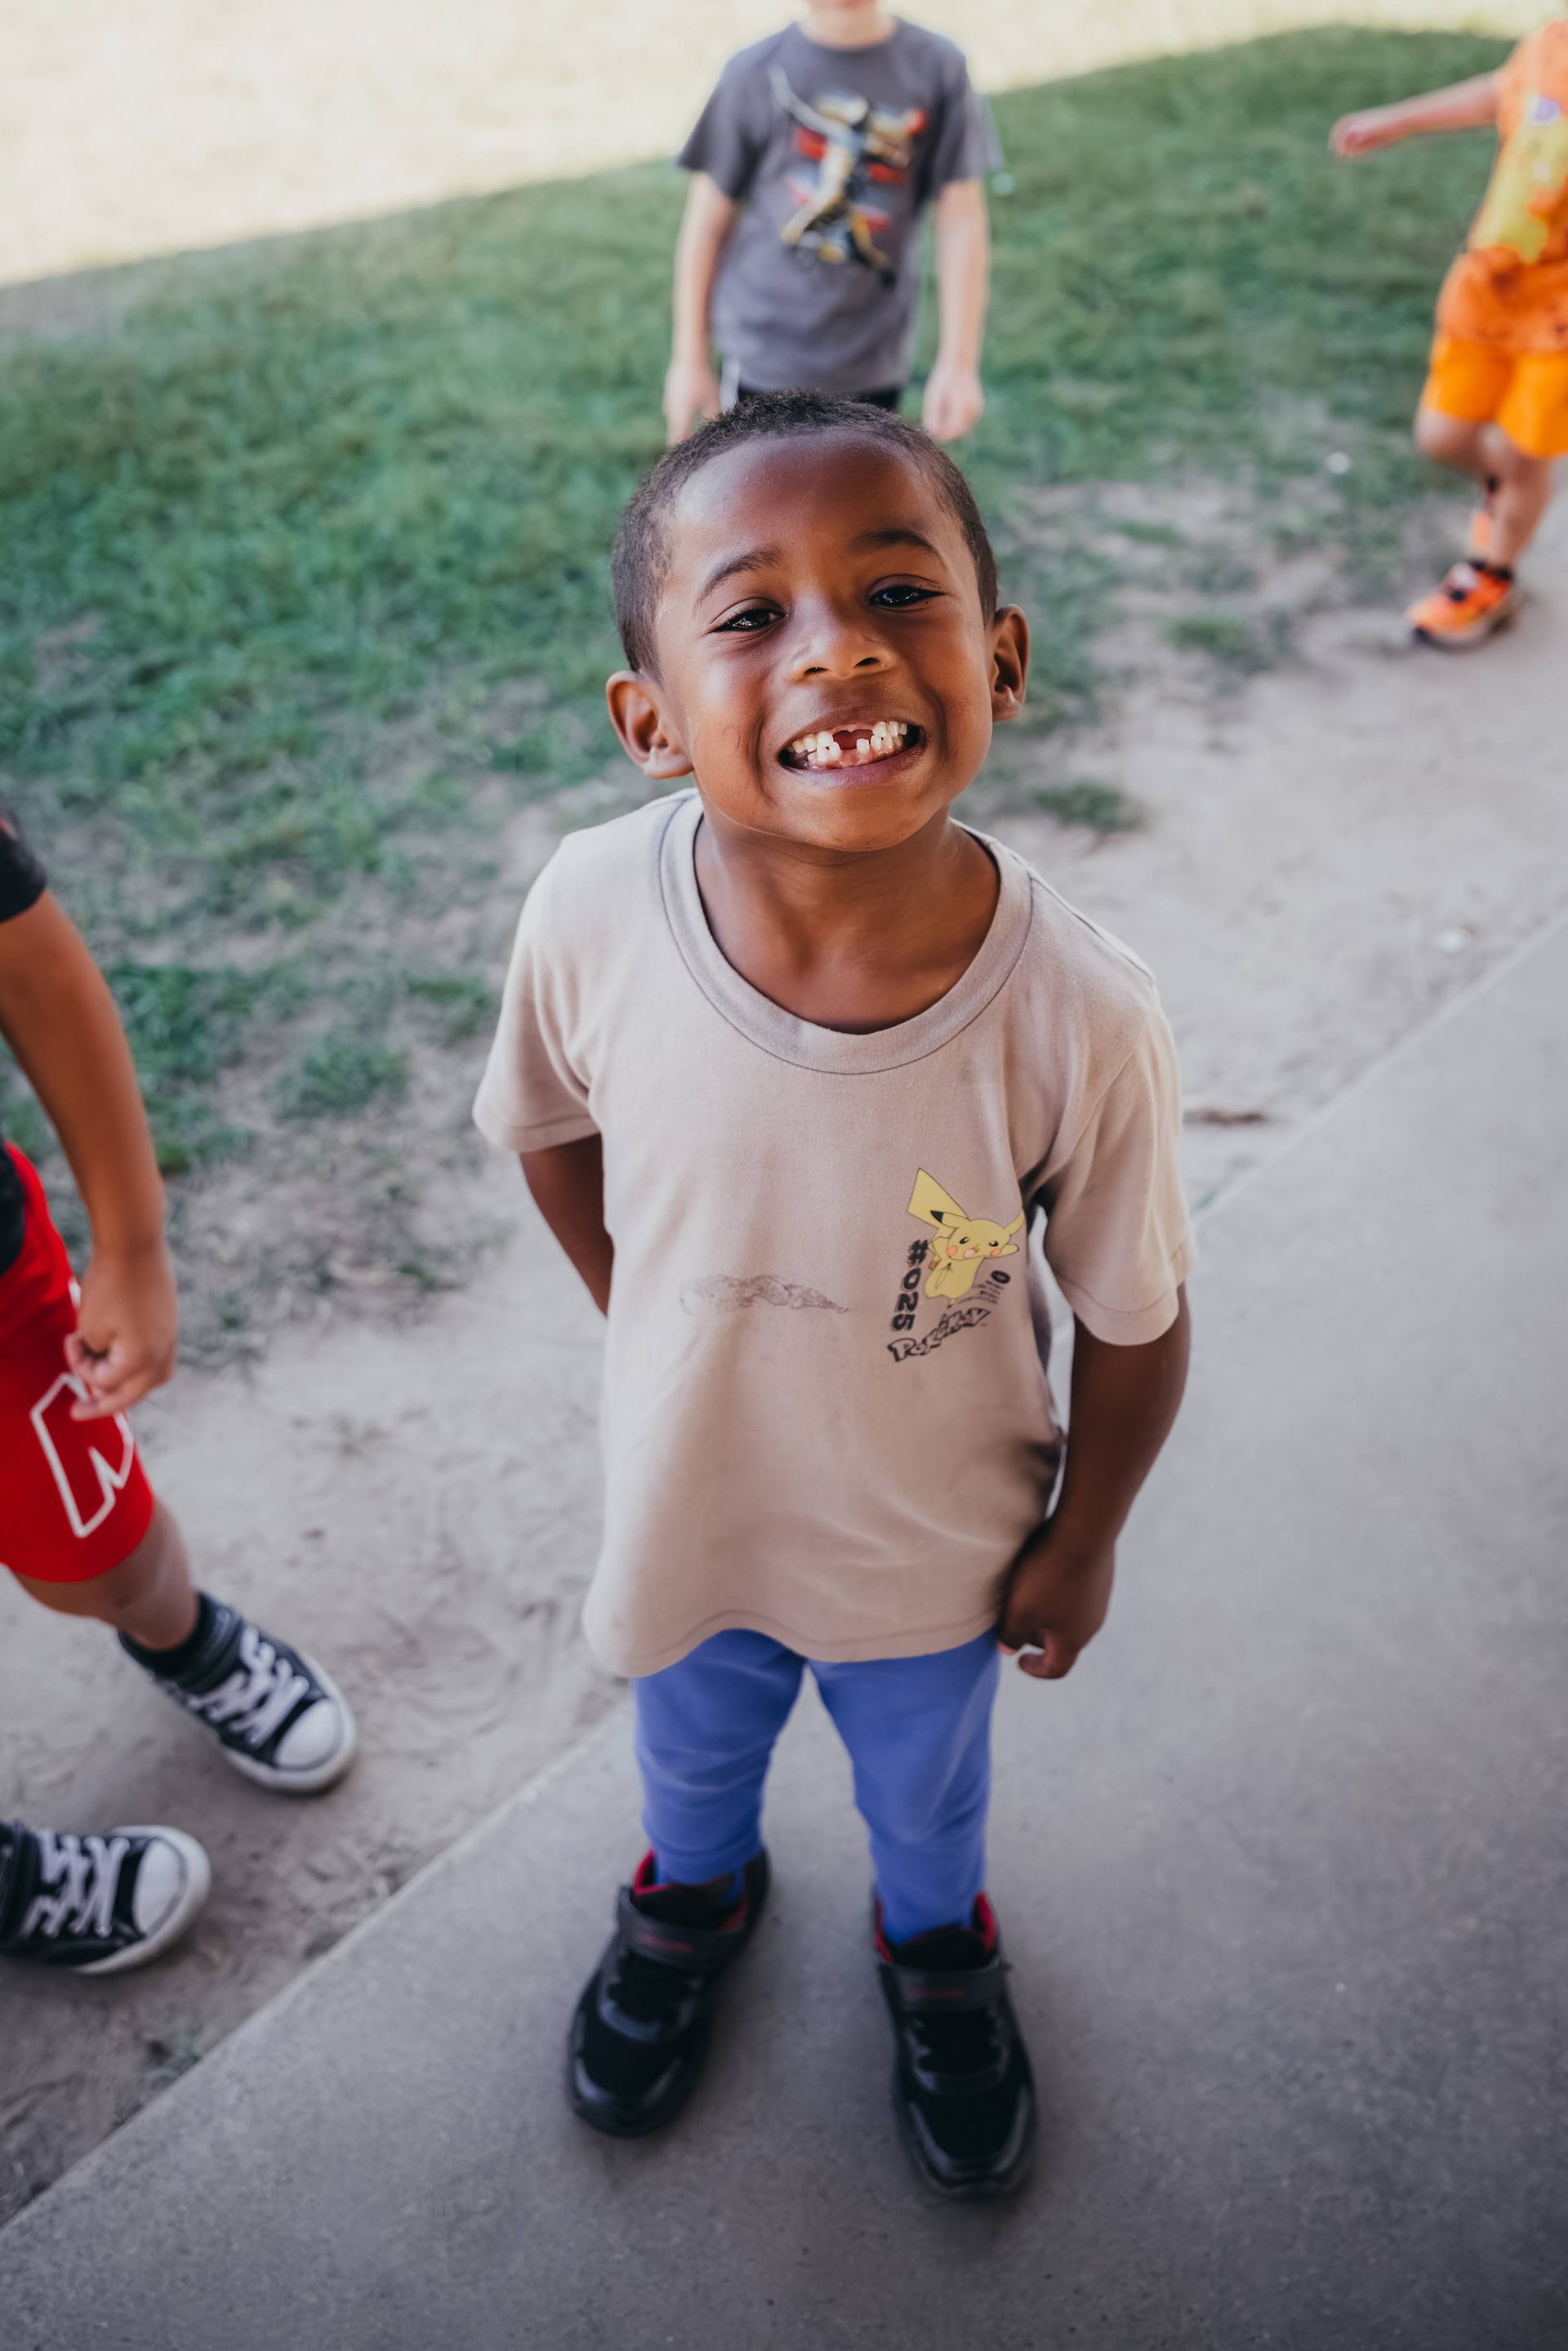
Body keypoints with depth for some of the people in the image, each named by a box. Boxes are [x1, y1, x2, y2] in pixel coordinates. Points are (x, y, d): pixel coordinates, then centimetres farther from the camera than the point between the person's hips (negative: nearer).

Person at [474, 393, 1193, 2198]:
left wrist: (1084, 1539, -2)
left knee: (926, 1780, 31)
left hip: (940, 1545, -1)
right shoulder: (591, 916, -29)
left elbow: (1132, 1324, -16)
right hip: (687, 1502, 2)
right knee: (692, 1744, 34)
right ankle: (694, 1891, 70)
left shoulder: (1079, 1021, -34)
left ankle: (938, 1941, 68)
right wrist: (649, 1320, 1)